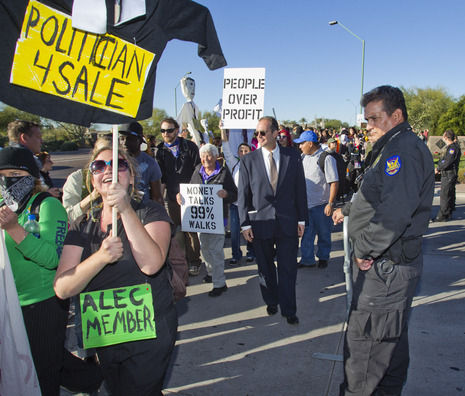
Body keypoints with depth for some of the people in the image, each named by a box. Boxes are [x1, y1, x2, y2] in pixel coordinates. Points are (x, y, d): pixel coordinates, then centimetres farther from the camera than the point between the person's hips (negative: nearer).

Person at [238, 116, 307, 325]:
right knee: (265, 267, 15)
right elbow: (243, 194, -1)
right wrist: (245, 223, -5)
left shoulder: (293, 157, 0)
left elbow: (300, 189, 4)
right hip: (261, 222, 0)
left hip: (287, 221, 0)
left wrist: (302, 219, 2)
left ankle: (289, 310, 19)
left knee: (288, 268, 4)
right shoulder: (248, 160, -2)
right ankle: (271, 302, 35)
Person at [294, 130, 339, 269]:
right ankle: (307, 259, 21)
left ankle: (323, 258, 29)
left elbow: (334, 182, -14)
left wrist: (330, 203, -18)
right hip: (305, 203, 5)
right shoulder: (303, 157, 7)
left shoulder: (326, 158, -13)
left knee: (323, 234, 11)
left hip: (321, 205, -5)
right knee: (306, 233, 9)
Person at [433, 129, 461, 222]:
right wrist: (439, 168, 4)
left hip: (449, 176, -10)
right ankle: (448, 214, 25)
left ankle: (442, 216, -4)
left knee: (445, 195, -7)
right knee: (450, 195, 16)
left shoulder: (453, 147, -17)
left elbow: (447, 162, -22)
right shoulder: (450, 147, 15)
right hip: (446, 175, 10)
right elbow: (444, 160, 18)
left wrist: (438, 168, -10)